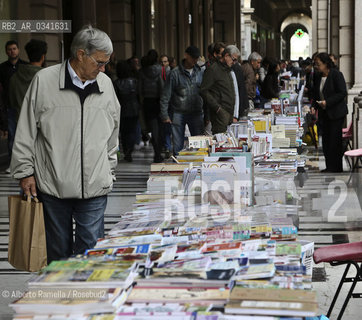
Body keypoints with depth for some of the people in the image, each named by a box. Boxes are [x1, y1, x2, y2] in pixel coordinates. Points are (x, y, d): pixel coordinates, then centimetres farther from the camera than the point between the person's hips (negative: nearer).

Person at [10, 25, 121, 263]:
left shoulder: (105, 84, 8)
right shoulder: (44, 81, -4)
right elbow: (26, 132, 1)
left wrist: (109, 172, 19)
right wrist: (25, 172, -1)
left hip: (95, 188, 2)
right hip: (52, 185, -2)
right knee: (58, 252, 10)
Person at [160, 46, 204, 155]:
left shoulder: (200, 72, 6)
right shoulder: (175, 73, -4)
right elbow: (166, 95, -2)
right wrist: (165, 115, -6)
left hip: (196, 113, 2)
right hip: (179, 114, -2)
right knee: (178, 145, 3)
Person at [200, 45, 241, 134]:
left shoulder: (228, 70, 21)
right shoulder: (213, 69, -7)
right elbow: (204, 91, -14)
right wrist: (217, 108, -17)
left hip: (229, 113, 9)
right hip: (220, 113, -9)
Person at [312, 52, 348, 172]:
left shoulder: (336, 75, -11)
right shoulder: (318, 77, 9)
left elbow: (342, 93, -15)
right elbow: (316, 94, 19)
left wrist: (327, 102, -21)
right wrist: (314, 106, 4)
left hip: (336, 113, -7)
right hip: (324, 113, 7)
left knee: (334, 140, -6)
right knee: (325, 139, 6)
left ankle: (336, 168, 1)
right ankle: (329, 167, 14)